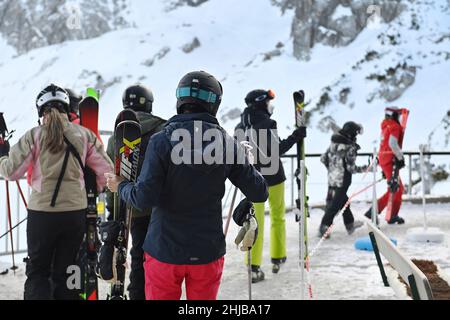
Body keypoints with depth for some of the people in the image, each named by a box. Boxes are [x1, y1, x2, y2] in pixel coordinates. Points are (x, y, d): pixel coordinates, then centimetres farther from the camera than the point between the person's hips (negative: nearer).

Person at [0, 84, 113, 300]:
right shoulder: (84, 135, 2)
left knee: (37, 270, 12)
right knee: (65, 270, 15)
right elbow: (107, 171, 2)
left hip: (41, 212, -2)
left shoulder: (34, 136, -4)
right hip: (75, 211, 2)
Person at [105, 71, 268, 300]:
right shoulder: (227, 143, -6)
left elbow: (144, 199, -17)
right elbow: (259, 193, -2)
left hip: (165, 251, -2)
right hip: (208, 251, 2)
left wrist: (120, 187, 3)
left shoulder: (161, 141, -13)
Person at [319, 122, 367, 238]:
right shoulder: (351, 148, -17)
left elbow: (323, 159, 8)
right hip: (342, 181, -8)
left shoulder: (333, 143, 3)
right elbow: (351, 168, -17)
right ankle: (324, 227, 3)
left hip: (332, 179, 8)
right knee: (334, 205, 1)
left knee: (343, 201, 21)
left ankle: (350, 224, 35)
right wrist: (364, 168, -3)